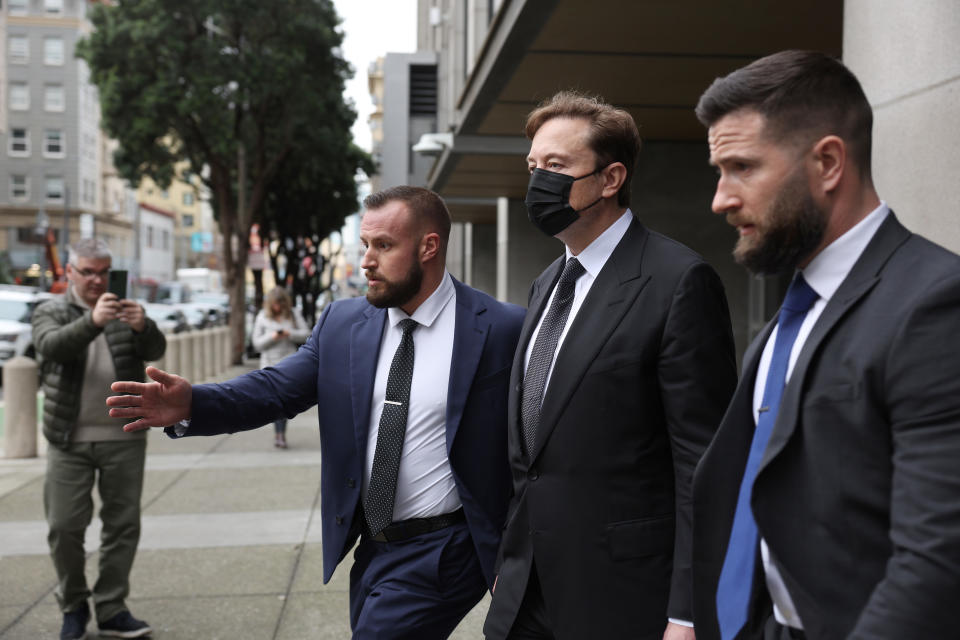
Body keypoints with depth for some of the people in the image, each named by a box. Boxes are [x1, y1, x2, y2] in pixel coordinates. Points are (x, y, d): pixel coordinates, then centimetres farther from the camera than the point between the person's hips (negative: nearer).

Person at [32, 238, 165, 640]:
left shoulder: (124, 312, 9)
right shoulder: (51, 313, 4)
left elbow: (156, 351, -6)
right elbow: (51, 345, -18)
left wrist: (143, 327, -30)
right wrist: (92, 322, -38)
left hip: (124, 439, 2)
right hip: (70, 441, -1)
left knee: (123, 525, 5)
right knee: (65, 527, 2)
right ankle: (73, 607, 21)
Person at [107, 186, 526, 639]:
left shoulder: (501, 330, -11)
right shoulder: (342, 324, 2)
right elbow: (278, 388, -6)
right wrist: (191, 404, -23)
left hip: (438, 553, -5)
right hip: (370, 548, 5)